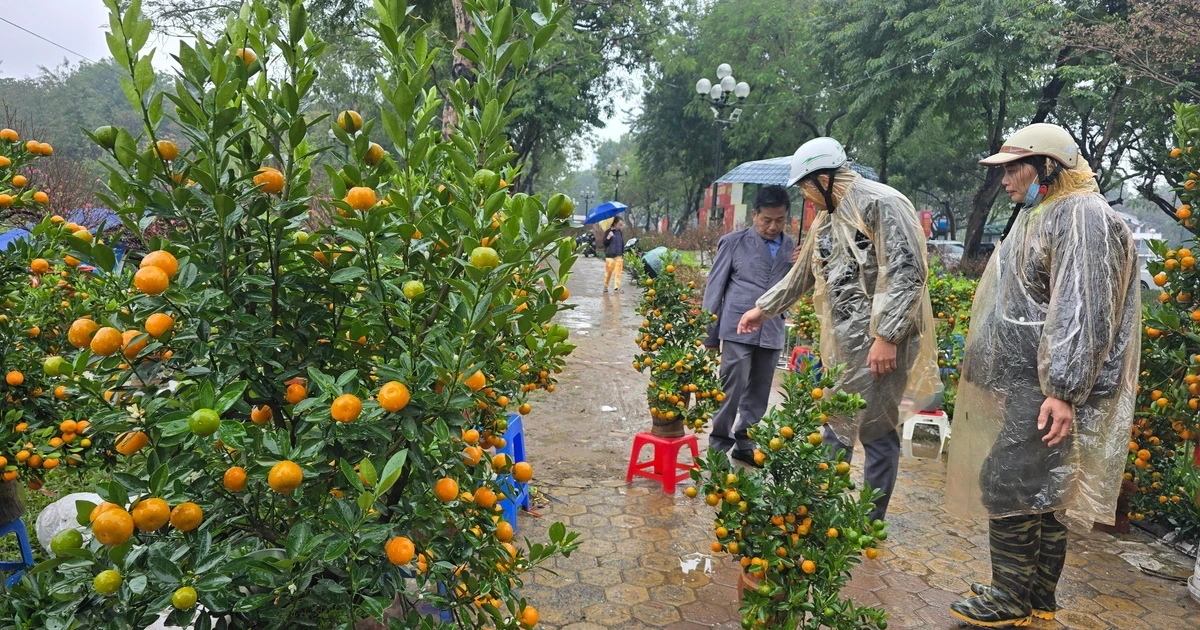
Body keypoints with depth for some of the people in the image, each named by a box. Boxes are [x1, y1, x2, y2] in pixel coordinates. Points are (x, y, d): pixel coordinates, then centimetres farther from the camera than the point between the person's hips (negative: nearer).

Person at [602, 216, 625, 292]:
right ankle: (605, 286, 13)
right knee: (608, 272, -1)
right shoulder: (609, 232, -3)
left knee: (618, 272, -1)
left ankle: (617, 287, 0)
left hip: (619, 256, 5)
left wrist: (623, 254, 18)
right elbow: (605, 243, -7)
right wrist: (608, 237, -25)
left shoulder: (620, 233, 14)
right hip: (610, 255, -5)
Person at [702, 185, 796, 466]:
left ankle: (744, 444, 28)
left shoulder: (791, 247, 9)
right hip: (738, 330, -4)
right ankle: (718, 444, 15)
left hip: (772, 333, 4)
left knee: (758, 393, 12)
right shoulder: (735, 242, -1)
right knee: (732, 389, -2)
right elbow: (715, 288, 0)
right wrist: (710, 333, 0)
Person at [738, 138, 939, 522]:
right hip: (841, 342, 9)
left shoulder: (881, 205, -12)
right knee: (835, 425, 16)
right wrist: (762, 309, 32)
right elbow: (802, 274, 27)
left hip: (878, 343, -9)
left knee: (876, 431, 1)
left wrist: (886, 337, -23)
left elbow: (907, 273, -19)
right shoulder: (827, 217, 16)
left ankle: (870, 523, 15)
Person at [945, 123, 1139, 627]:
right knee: (1040, 491, 15)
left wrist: (1063, 390, -24)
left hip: (1040, 392, -10)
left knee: (1009, 488, -4)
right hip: (1016, 385, 10)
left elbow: (1081, 312, -21)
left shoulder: (1083, 216, -13)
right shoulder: (1039, 216, 18)